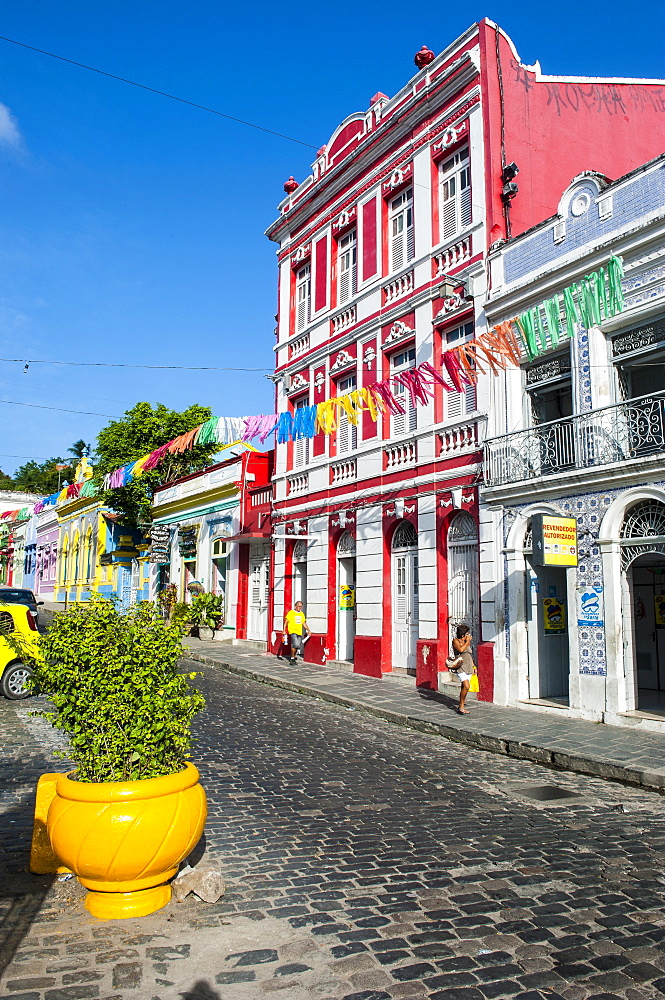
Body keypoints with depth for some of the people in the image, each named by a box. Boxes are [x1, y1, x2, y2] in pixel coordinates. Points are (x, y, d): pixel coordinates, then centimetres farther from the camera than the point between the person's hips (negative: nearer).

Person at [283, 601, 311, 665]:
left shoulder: (302, 614, 14)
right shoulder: (291, 612, -2)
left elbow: (304, 623, 21)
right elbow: (286, 622, -1)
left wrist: (308, 630, 10)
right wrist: (284, 631, -8)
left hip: (299, 632, 6)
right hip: (292, 631, -6)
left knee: (297, 647, 7)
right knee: (296, 644, -22)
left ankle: (293, 658, 24)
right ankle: (292, 658, -7)